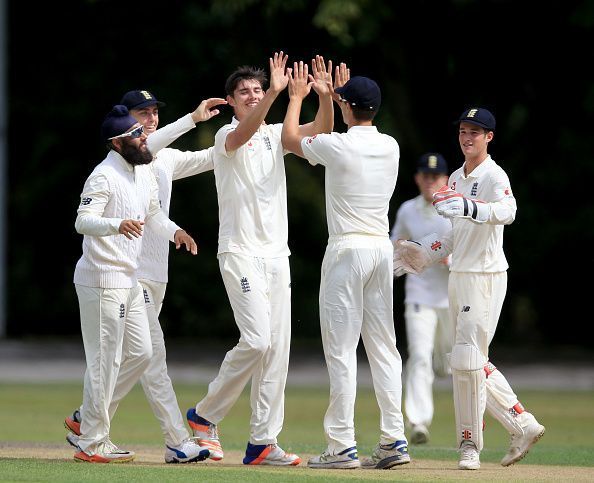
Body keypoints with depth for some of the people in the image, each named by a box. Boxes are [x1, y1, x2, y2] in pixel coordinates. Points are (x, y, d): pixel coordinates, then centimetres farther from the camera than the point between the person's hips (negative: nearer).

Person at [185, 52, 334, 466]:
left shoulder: (275, 135, 15)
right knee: (257, 340, -17)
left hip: (276, 253, 7)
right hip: (240, 252, -7)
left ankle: (262, 442, 3)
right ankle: (206, 414, 2)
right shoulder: (228, 137, -4)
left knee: (278, 347, 2)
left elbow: (321, 129, 1)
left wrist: (325, 94, -18)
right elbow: (244, 132, -28)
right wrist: (274, 93, -42)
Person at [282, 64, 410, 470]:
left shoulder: (336, 145, -11)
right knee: (383, 345, 9)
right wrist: (340, 93, 39)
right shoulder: (391, 147, 6)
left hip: (347, 250, -6)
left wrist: (297, 96, 23)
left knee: (341, 348, -5)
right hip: (383, 248, 6)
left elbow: (290, 138, 9)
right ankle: (394, 440, 5)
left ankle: (343, 446, -8)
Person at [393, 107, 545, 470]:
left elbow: (507, 211, -34)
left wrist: (469, 207, -50)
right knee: (474, 361, 12)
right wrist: (423, 253, 13)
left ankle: (470, 444, -2)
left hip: (485, 276, -9)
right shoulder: (457, 179, 15)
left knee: (468, 358, -11)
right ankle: (522, 425, 21)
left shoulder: (494, 176, -12)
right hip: (459, 276, 9)